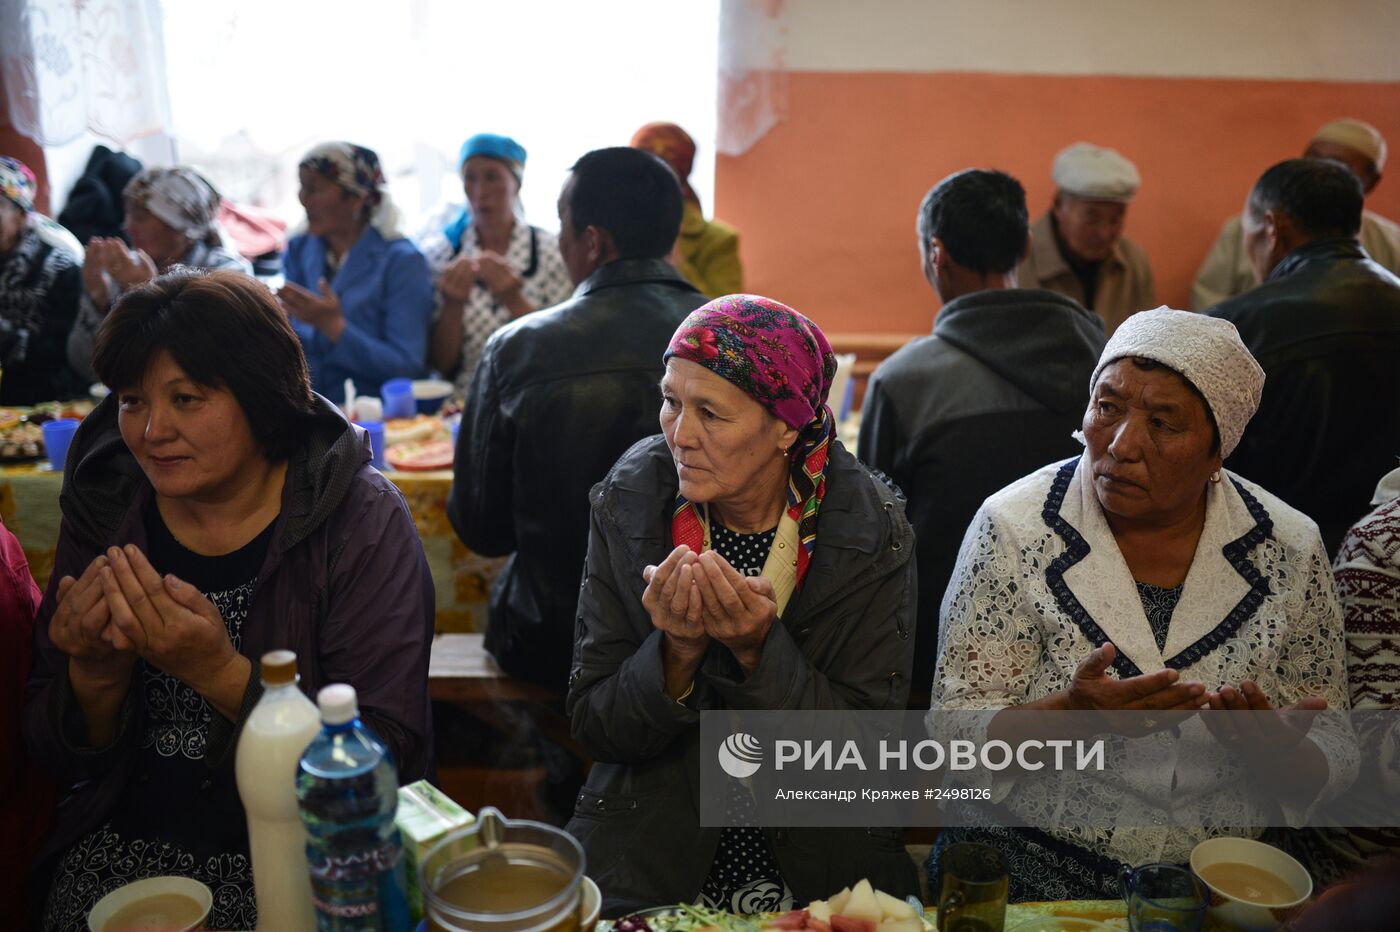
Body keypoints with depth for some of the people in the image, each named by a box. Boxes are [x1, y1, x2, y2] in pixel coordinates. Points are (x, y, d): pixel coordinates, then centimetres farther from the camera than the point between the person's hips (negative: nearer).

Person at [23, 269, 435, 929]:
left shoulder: (361, 523, -12)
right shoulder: (103, 512, 0)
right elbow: (57, 756, 5)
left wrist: (221, 674, -27)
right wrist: (95, 677, -17)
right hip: (121, 848, 4)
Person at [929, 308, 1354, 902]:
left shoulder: (1290, 549, -1)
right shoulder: (1016, 528, -9)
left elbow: (1331, 769, 4)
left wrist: (1274, 753, -19)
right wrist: (1065, 714, -29)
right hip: (1035, 854, -2)